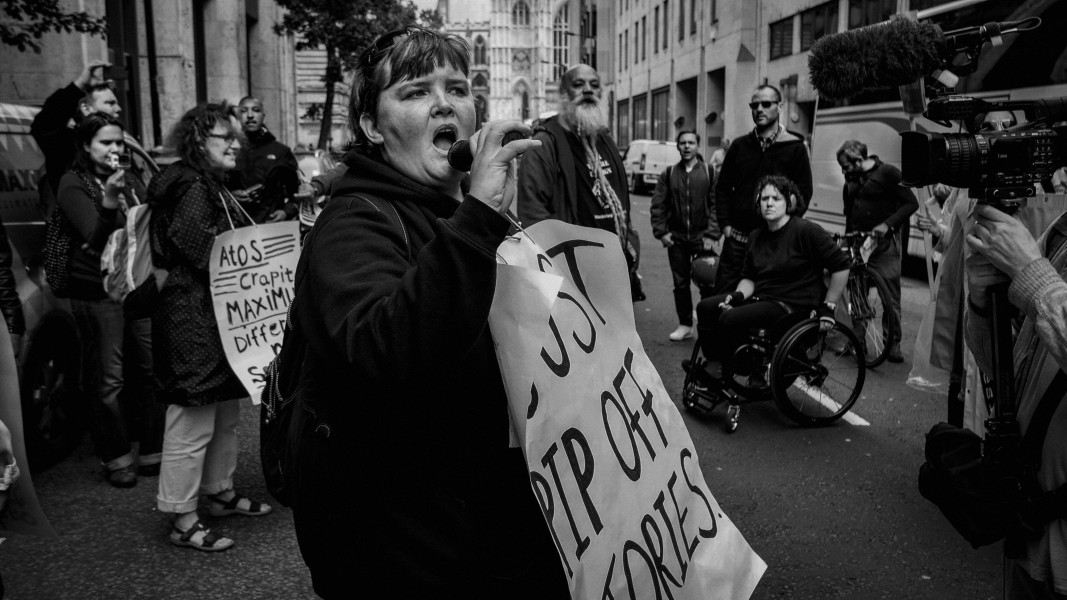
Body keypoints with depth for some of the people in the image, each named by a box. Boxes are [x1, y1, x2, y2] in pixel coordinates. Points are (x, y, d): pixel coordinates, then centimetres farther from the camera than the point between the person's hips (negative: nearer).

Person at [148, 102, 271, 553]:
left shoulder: (213, 187, 18)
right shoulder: (192, 189, -15)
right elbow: (205, 257, -22)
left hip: (218, 317, 11)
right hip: (193, 318, -11)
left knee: (225, 413, 18)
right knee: (194, 421, -3)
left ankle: (220, 493, 32)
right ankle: (183, 520, 8)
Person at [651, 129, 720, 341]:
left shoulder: (709, 173, 0)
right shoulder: (668, 173, 7)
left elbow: (716, 205, -4)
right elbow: (657, 205, 5)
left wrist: (711, 234, -12)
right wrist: (661, 231, -4)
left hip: (701, 236, -2)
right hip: (676, 237, 2)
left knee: (708, 283, -3)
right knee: (680, 283, 9)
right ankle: (685, 325, 19)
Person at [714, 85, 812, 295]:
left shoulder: (795, 148, 1)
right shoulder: (739, 146, 11)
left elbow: (804, 193, -1)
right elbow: (722, 187, 13)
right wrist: (725, 224, 3)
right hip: (737, 237, 3)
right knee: (723, 295, 2)